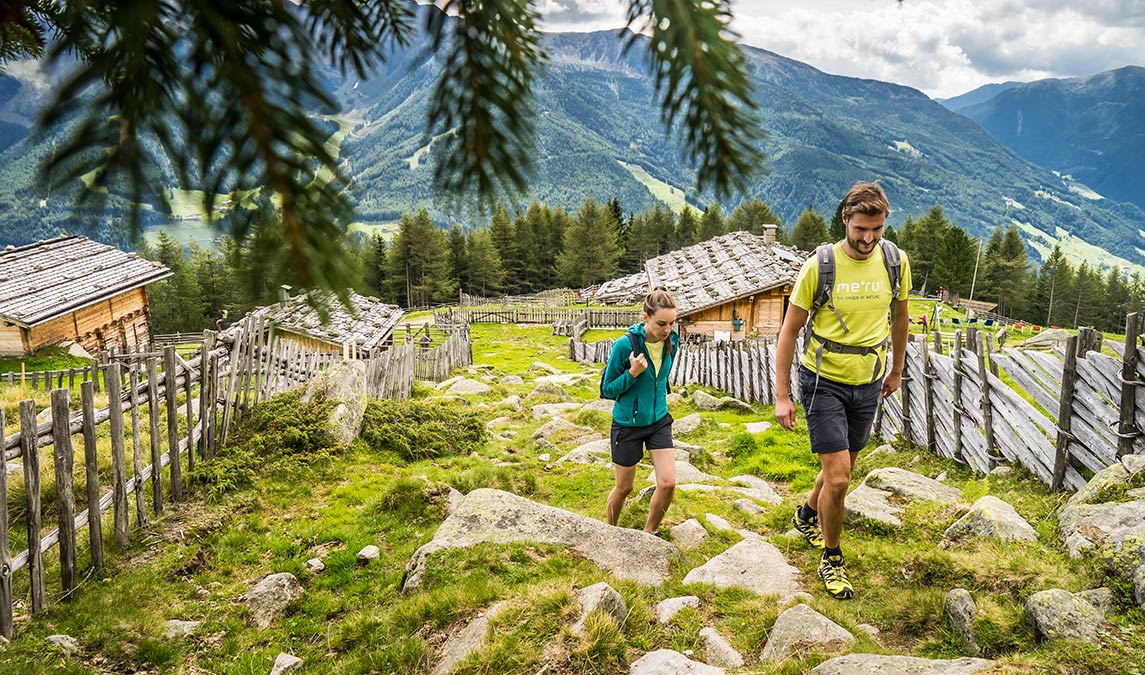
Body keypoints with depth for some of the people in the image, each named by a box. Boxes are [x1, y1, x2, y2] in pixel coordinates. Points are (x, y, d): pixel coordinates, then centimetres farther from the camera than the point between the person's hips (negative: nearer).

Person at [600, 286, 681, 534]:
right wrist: (632, 373, -28)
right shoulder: (625, 345, -24)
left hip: (658, 421, 4)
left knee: (668, 483, -6)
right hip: (628, 424, -4)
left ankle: (648, 534, 17)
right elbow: (607, 389, -14)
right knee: (624, 487, 10)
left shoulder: (671, 341, -8)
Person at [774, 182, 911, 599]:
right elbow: (789, 331, -9)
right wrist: (782, 396, -11)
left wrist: (896, 370, 22)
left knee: (842, 467, 19)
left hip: (868, 384, 5)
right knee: (838, 479, -8)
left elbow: (900, 316, 15)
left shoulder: (895, 262, -4)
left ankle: (807, 517, 48)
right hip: (824, 382, -4)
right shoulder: (819, 267, -15)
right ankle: (832, 560, 14)